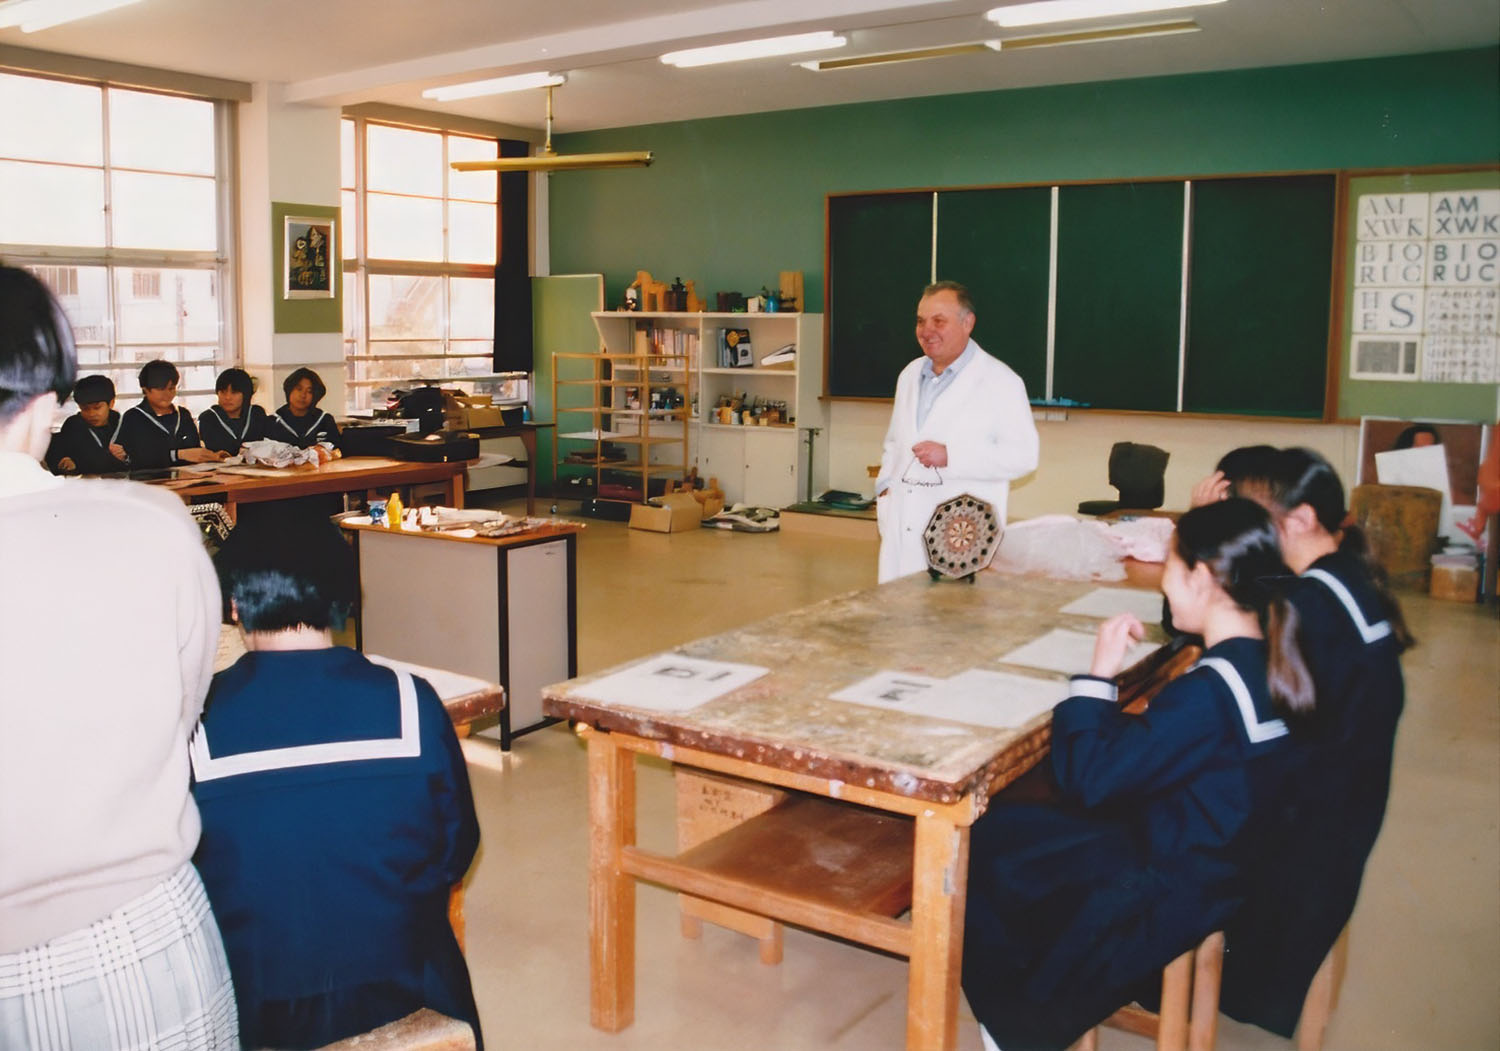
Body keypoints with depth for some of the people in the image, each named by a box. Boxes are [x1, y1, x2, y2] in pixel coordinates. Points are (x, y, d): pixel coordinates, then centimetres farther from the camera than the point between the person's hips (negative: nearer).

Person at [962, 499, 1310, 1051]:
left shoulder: (1206, 694, -30)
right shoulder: (1270, 663, -3)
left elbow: (1088, 777, -25)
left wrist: (1098, 675, -15)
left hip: (1171, 894, -9)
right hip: (1224, 866, 9)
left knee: (976, 840, 3)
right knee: (1029, 818, 18)